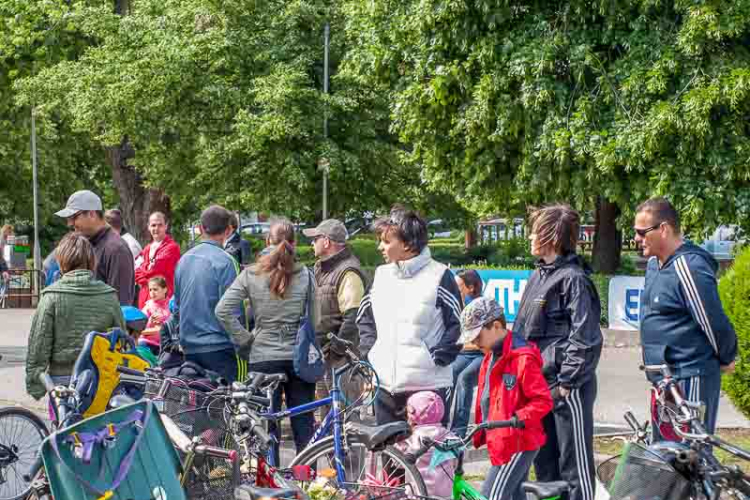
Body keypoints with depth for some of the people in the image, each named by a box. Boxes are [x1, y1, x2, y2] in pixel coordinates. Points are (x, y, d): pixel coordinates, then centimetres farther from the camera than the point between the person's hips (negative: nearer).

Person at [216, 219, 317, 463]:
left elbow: (223, 310, -10)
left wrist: (244, 339, -1)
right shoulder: (305, 275, -2)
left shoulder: (251, 274, -4)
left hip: (263, 356, -1)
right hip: (300, 356, 1)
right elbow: (314, 319, 0)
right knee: (303, 423, 9)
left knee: (266, 424, 6)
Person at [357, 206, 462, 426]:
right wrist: (369, 352, 9)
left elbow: (458, 325, -4)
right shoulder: (381, 275, 13)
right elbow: (365, 317, 22)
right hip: (385, 385, 6)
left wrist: (436, 359, -10)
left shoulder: (439, 275, -5)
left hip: (427, 384, -6)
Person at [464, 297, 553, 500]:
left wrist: (518, 419, -28)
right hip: (500, 441, 9)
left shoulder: (522, 358, -18)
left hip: (518, 442, -9)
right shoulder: (491, 356, 12)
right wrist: (481, 428, 16)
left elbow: (543, 400, -19)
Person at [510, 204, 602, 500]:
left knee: (574, 463, -4)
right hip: (538, 382, 9)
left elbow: (585, 336, -17)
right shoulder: (539, 276, 14)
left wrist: (566, 382, -17)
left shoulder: (573, 278, -12)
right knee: (543, 461, 15)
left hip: (566, 386, -9)